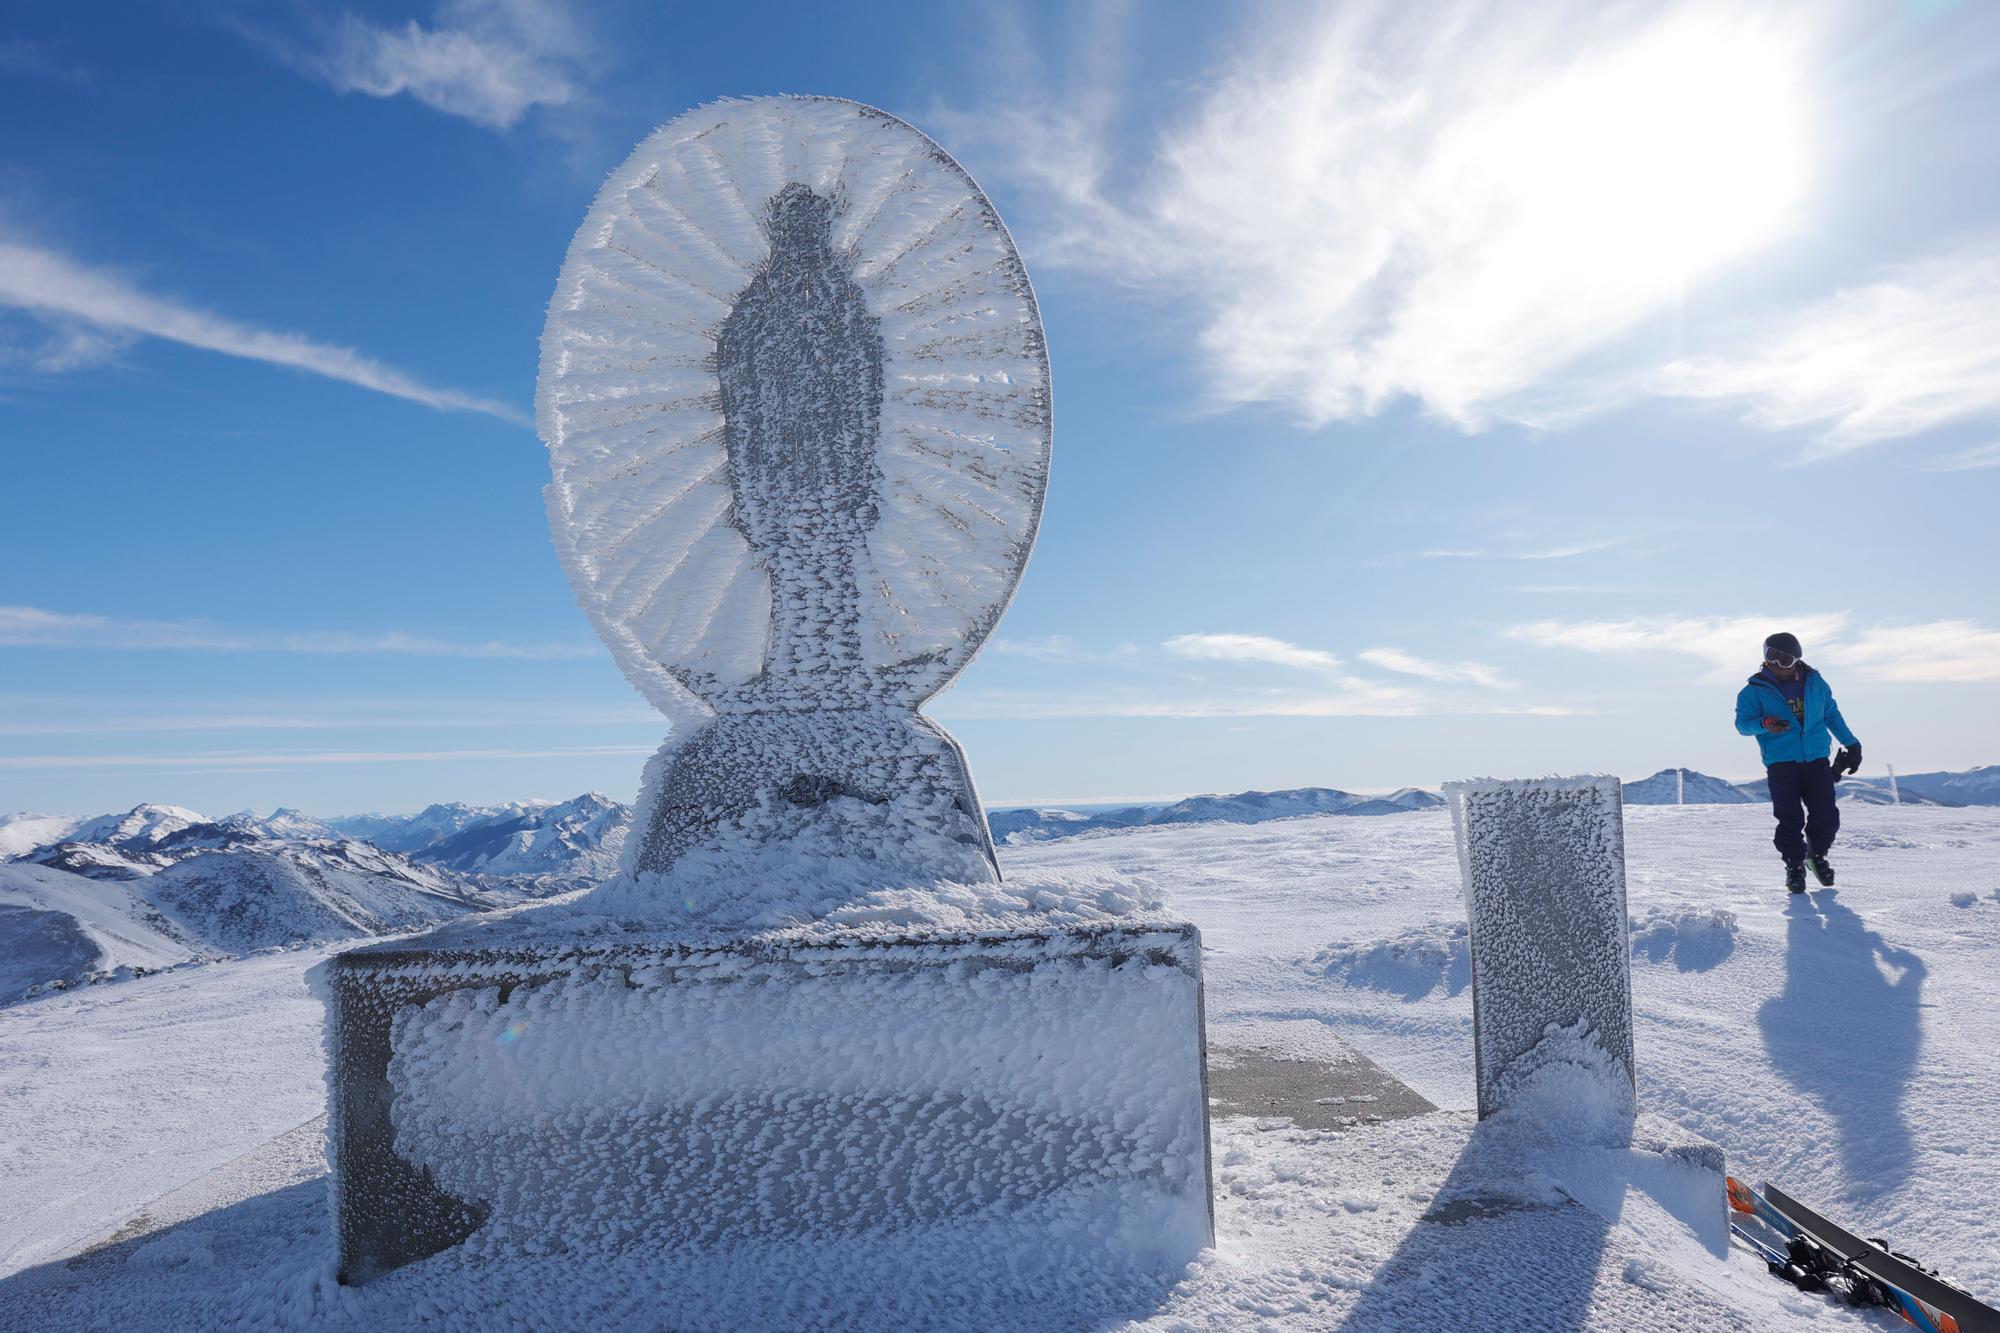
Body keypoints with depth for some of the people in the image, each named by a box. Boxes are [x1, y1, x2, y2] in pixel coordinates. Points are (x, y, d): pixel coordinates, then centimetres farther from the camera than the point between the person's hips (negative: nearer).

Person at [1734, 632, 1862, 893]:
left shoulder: (1814, 682, 10)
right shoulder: (1755, 690, 0)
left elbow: (1831, 714, 22)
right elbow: (1742, 723, -4)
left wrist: (1851, 743, 24)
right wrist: (1764, 724, -24)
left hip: (1817, 760, 3)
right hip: (1781, 764, -3)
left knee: (1827, 815, -2)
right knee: (1790, 820, -7)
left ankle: (1817, 854, 24)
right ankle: (1794, 866, 10)